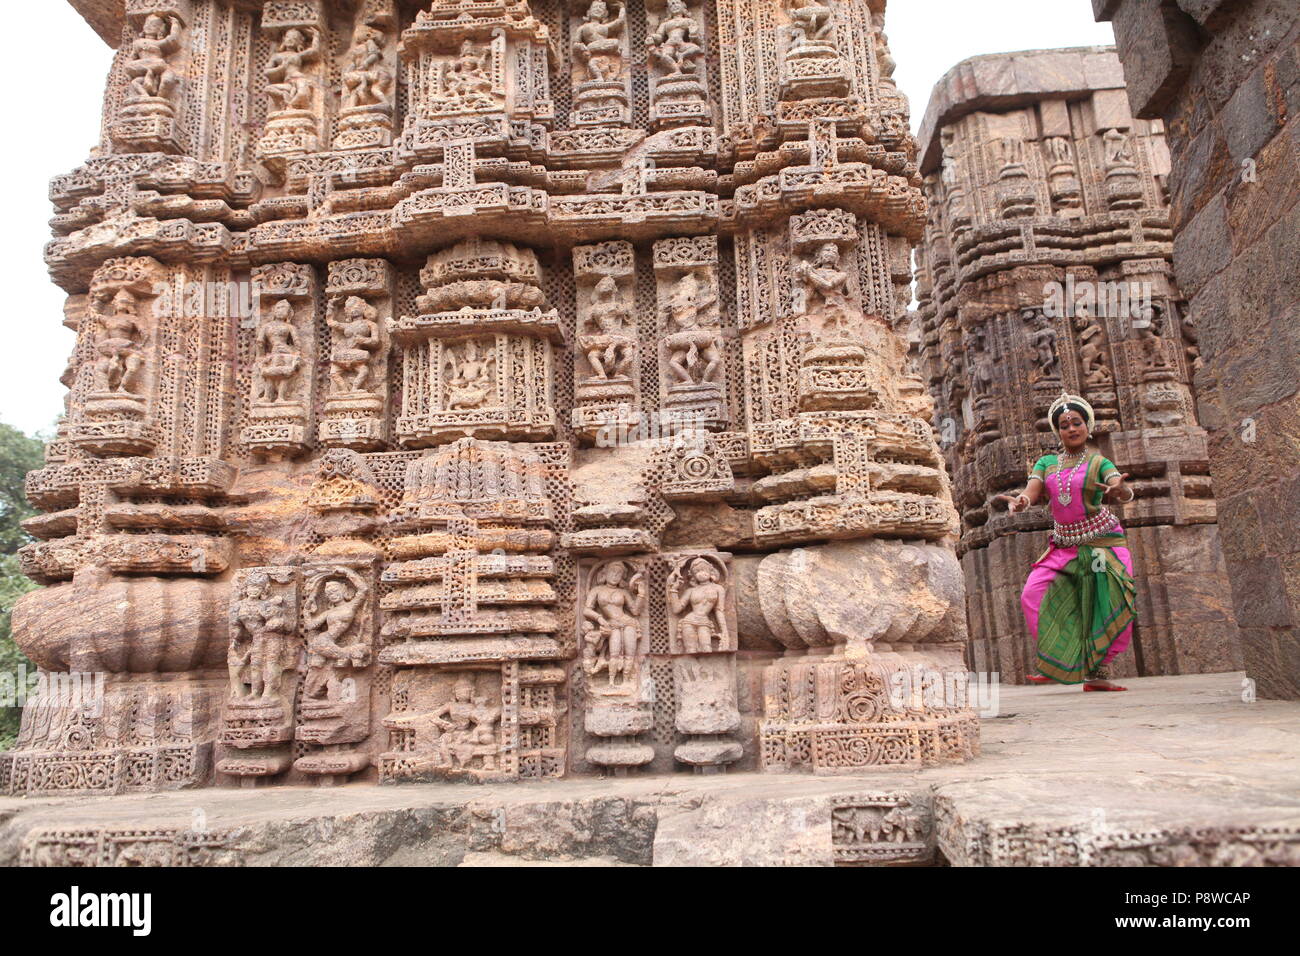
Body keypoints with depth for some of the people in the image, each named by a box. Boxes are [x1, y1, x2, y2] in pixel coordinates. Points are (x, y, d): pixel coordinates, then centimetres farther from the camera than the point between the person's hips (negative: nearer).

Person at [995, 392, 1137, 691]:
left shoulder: (1099, 463, 0)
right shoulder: (1047, 463, 9)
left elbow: (1127, 493, -16)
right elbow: (1031, 492, -5)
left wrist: (1119, 490, -41)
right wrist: (1019, 501, -30)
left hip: (1101, 541, -2)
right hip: (1063, 545, 2)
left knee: (1115, 608, -11)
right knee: (1032, 594, -15)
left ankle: (1095, 672, 2)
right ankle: (1053, 663, -5)